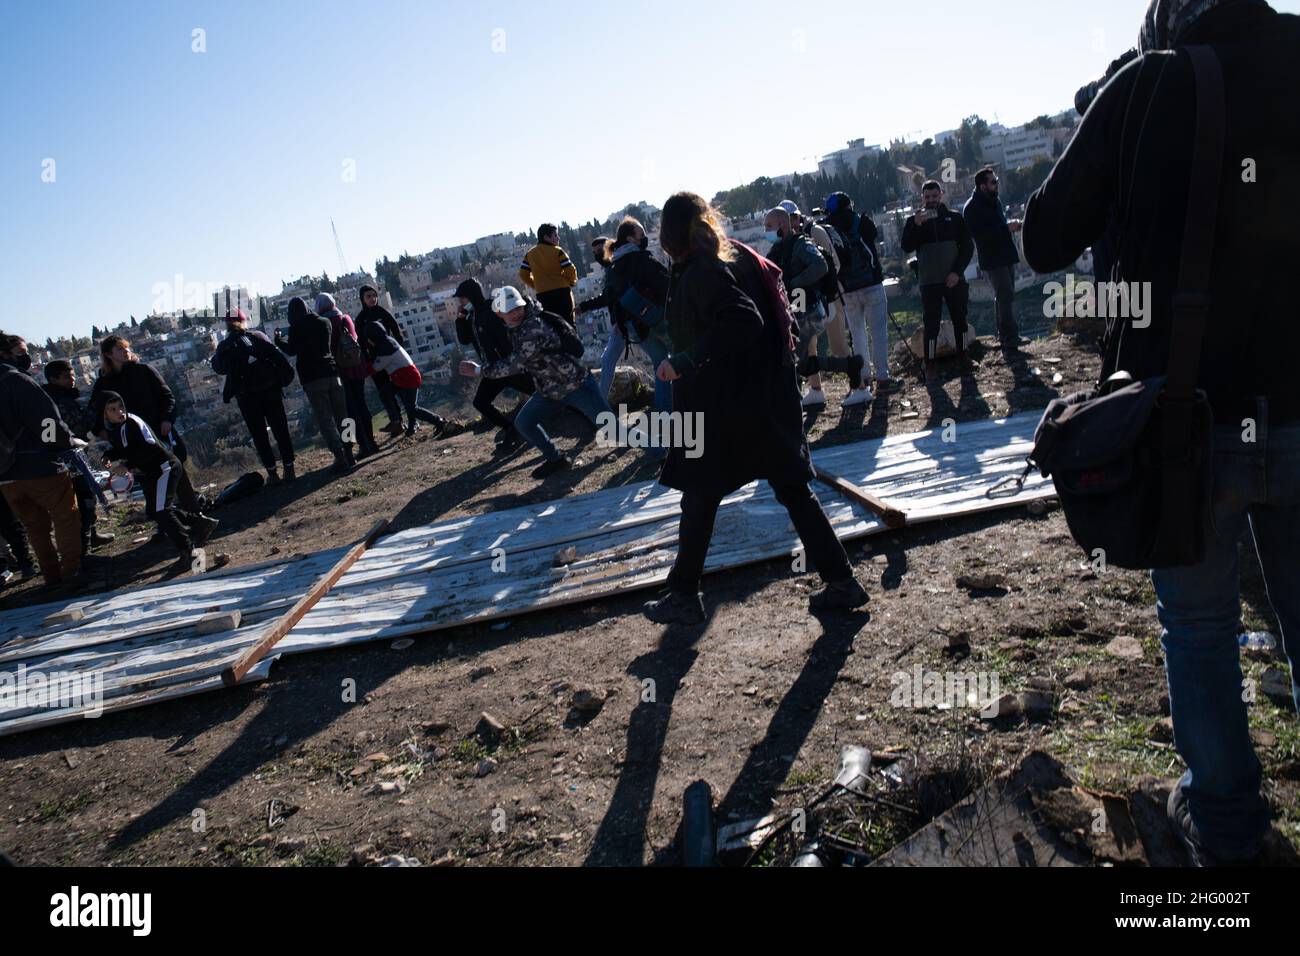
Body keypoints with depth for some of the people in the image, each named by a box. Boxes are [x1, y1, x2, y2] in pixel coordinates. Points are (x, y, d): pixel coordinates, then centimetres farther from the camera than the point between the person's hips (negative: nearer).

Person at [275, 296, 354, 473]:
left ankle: (340, 457, -11)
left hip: (312, 378, -5)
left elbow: (291, 350, 4)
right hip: (331, 372, 5)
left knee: (325, 419, -3)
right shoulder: (325, 322, 10)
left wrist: (279, 340, 21)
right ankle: (348, 455, 11)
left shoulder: (296, 328, -5)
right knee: (341, 415, 10)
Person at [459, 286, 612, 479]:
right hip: (550, 391, 8)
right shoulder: (516, 328, 1)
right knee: (523, 423, 6)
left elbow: (515, 364, -28)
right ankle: (556, 460, 21)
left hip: (577, 384, -8)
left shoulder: (534, 328, -28)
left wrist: (478, 370, -20)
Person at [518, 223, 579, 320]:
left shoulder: (529, 254, 9)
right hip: (562, 292, -3)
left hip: (542, 294, 4)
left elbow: (523, 275, 9)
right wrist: (572, 282, 10)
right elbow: (570, 270, -9)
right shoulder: (557, 251, -5)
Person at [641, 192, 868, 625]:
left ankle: (683, 596, 19)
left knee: (700, 498, 7)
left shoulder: (700, 272, -17)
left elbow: (743, 322, -30)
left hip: (721, 406, -8)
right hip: (767, 396, 8)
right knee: (793, 489, 13)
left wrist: (684, 361, -27)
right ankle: (842, 581, 15)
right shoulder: (738, 254, 8)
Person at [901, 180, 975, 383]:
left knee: (960, 320, 8)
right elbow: (906, 247, -8)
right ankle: (930, 366, -2)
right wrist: (916, 225, -22)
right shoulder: (914, 220, 5)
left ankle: (963, 357, 20)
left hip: (954, 280, 2)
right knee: (931, 325, -4)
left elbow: (968, 246, 4)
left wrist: (957, 272, -8)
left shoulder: (954, 218, 6)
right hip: (929, 283, -2)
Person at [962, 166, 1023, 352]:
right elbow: (979, 234, -23)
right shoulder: (972, 208, -14)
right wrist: (1007, 228, -21)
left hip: (1006, 256, 9)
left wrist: (1012, 225, 5)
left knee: (1004, 296, 13)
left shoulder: (994, 201, 14)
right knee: (1006, 296, -13)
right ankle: (1010, 339, -12)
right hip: (992, 259, -9)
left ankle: (1005, 335, 22)